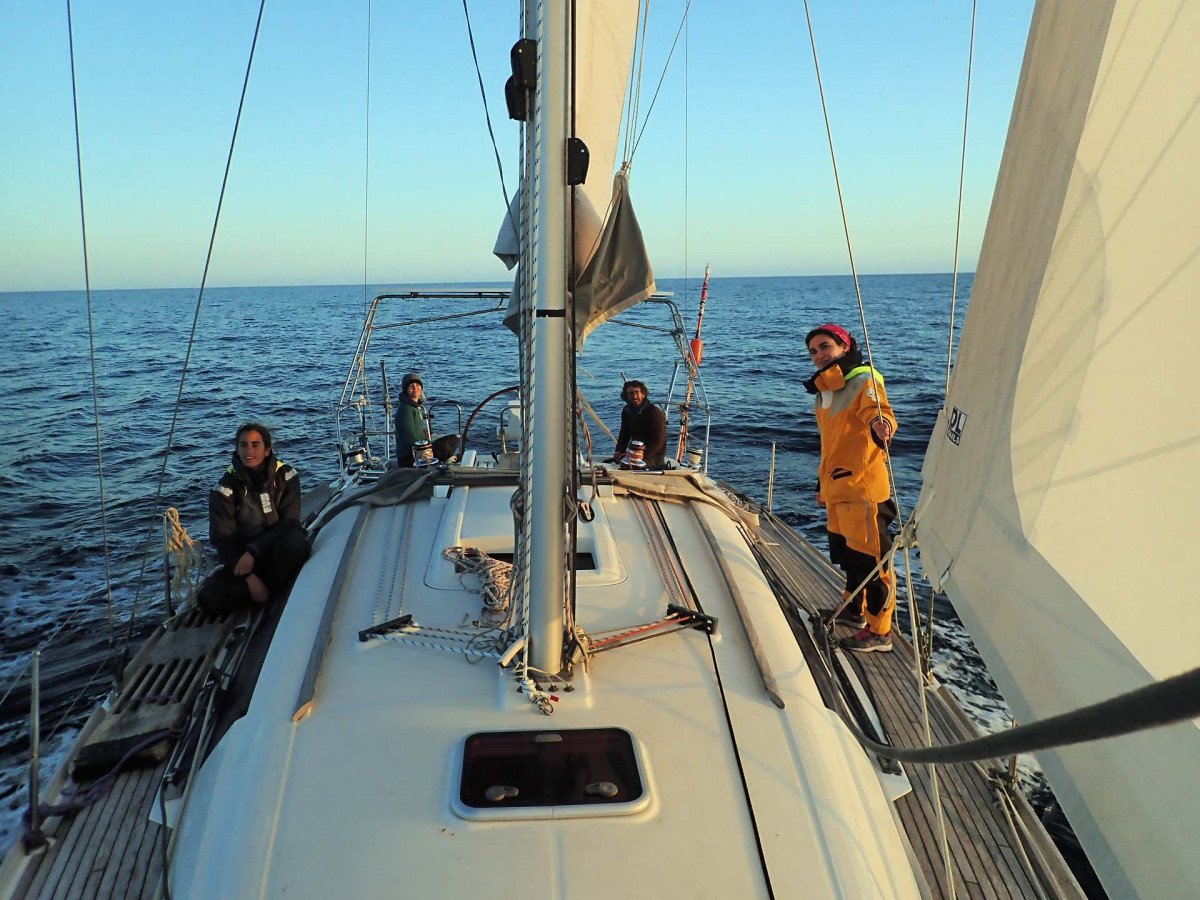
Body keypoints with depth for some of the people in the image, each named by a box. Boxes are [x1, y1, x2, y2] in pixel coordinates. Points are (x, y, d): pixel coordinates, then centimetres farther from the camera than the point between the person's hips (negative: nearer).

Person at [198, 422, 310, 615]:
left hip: (281, 553, 0)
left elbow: (289, 523, -9)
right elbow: (223, 539, -9)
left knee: (295, 542, -36)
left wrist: (253, 552, -23)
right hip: (242, 556, 1)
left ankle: (268, 591, -13)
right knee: (208, 598, -24)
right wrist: (249, 577, -22)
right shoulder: (225, 489, -5)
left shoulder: (286, 476, -4)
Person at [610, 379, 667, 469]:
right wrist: (619, 452, -4)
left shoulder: (655, 413, -16)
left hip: (654, 456, -7)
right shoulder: (626, 412, 7)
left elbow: (658, 442, -19)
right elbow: (624, 435, 15)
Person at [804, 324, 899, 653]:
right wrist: (823, 483, 28)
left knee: (870, 559, -3)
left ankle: (878, 631, 7)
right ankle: (853, 609, 40)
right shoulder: (825, 391, 16)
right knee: (846, 552, 21)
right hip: (837, 489, 9)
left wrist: (881, 423, -52)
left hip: (863, 487, -9)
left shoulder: (863, 381, -10)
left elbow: (879, 412, -28)